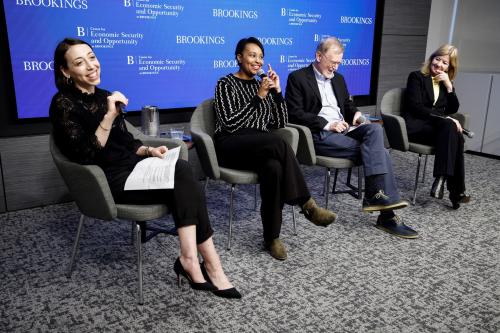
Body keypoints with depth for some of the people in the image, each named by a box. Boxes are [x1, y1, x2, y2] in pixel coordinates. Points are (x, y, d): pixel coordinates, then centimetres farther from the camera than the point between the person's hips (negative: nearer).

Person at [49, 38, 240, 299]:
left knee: (182, 170, -24)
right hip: (107, 181, -6)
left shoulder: (103, 96, 15)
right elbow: (86, 156, -18)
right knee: (183, 183, -25)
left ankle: (190, 260, -28)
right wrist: (109, 116, -24)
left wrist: (149, 150, -1)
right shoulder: (63, 104, -7)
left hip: (131, 168, 7)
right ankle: (208, 263, -24)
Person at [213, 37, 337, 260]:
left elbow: (280, 124, 12)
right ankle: (306, 204, -27)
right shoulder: (226, 84, 3)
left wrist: (277, 92, 1)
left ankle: (272, 237, -26)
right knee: (277, 142, -35)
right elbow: (229, 124, -13)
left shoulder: (262, 85, 20)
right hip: (230, 146, -4)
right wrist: (259, 97, -14)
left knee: (274, 167, -34)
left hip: (261, 148, 4)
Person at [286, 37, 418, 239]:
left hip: (343, 130, 7)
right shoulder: (298, 78, 1)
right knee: (378, 151, -21)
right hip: (319, 135, -6)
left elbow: (347, 104, 29)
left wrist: (355, 113, 3)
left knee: (375, 128, -25)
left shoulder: (338, 78, 22)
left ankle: (374, 195, -27)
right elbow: (294, 114, -9)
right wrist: (327, 124, -17)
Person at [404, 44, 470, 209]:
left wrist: (449, 86, -2)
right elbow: (416, 107, -10)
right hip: (416, 126, -5)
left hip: (439, 127, 5)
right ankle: (456, 191, -37)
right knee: (450, 127, -33)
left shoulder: (446, 83, 20)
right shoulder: (416, 77, 3)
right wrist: (445, 119, -19)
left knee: (456, 135, -31)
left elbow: (453, 110, 10)